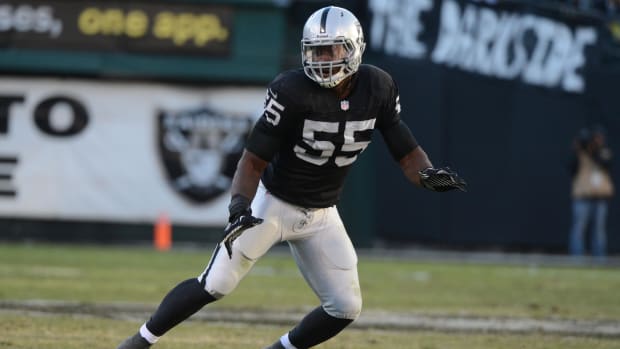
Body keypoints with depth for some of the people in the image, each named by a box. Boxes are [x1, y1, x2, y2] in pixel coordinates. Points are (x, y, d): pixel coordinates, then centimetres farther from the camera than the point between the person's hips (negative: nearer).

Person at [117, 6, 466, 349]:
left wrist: (429, 174, -27)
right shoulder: (292, 91, -23)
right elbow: (253, 160, -20)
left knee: (345, 308, -3)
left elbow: (407, 152, -5)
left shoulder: (378, 88, -11)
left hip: (322, 215, 4)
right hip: (272, 204, -4)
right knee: (215, 286, -11)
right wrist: (239, 205, -36)